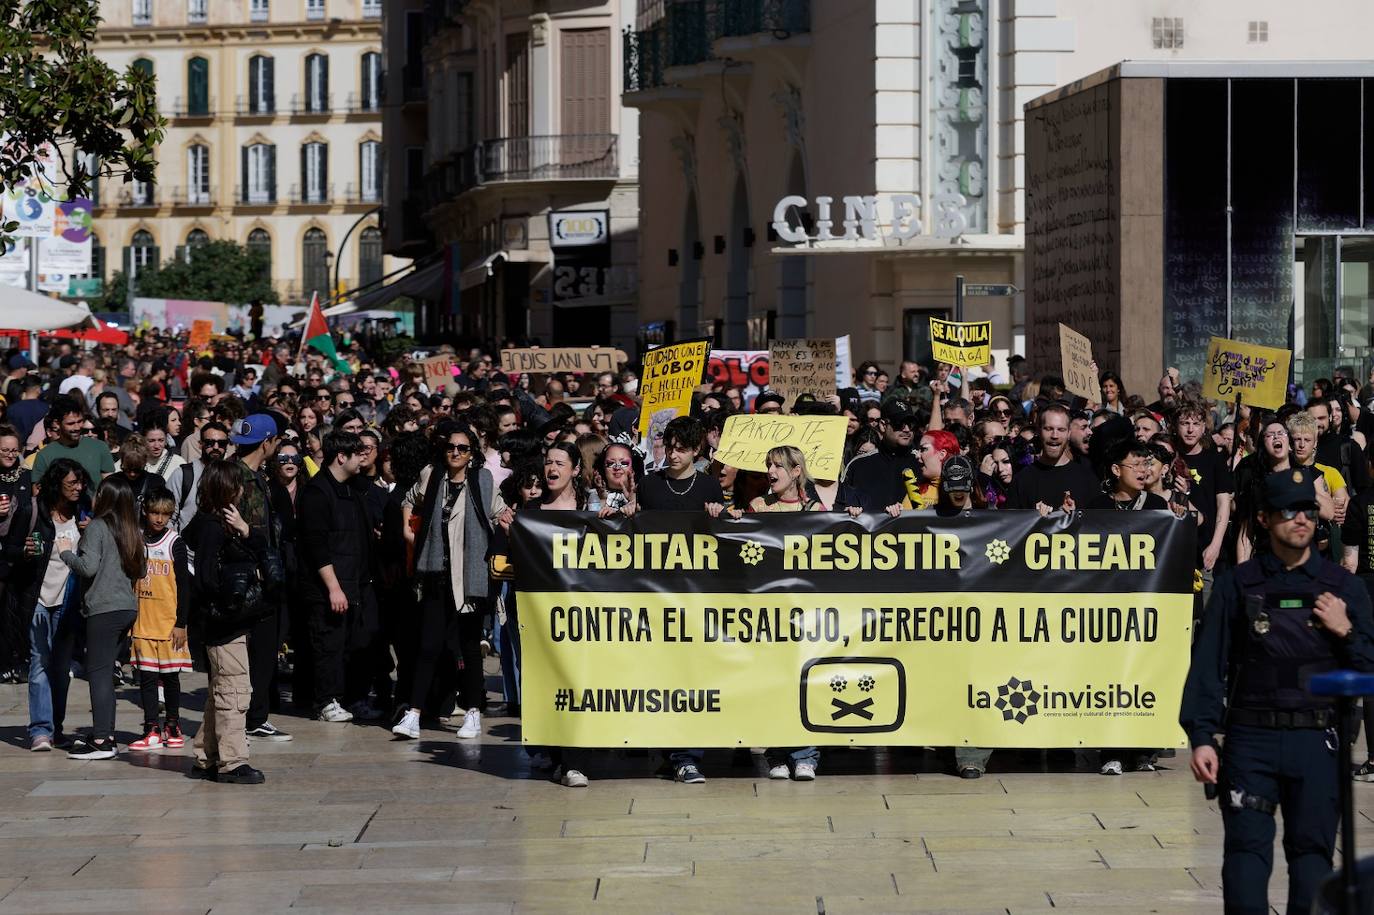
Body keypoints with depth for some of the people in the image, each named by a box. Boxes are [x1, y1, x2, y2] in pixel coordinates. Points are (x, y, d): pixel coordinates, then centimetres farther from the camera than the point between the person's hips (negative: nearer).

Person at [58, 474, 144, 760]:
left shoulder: (97, 527, -8)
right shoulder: (133, 531, 13)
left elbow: (88, 566, -17)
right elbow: (140, 571, 18)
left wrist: (66, 551, -1)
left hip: (104, 608, -7)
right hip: (128, 606, 8)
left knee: (98, 671, -6)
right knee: (105, 670, 15)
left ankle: (101, 741, -11)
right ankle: (106, 734, 16)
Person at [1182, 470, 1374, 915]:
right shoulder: (1238, 584, 5)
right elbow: (1208, 665, 2)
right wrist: (1201, 737, -6)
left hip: (1317, 743, 1)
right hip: (1250, 739, -1)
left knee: (1312, 849, 3)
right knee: (1246, 848, -4)